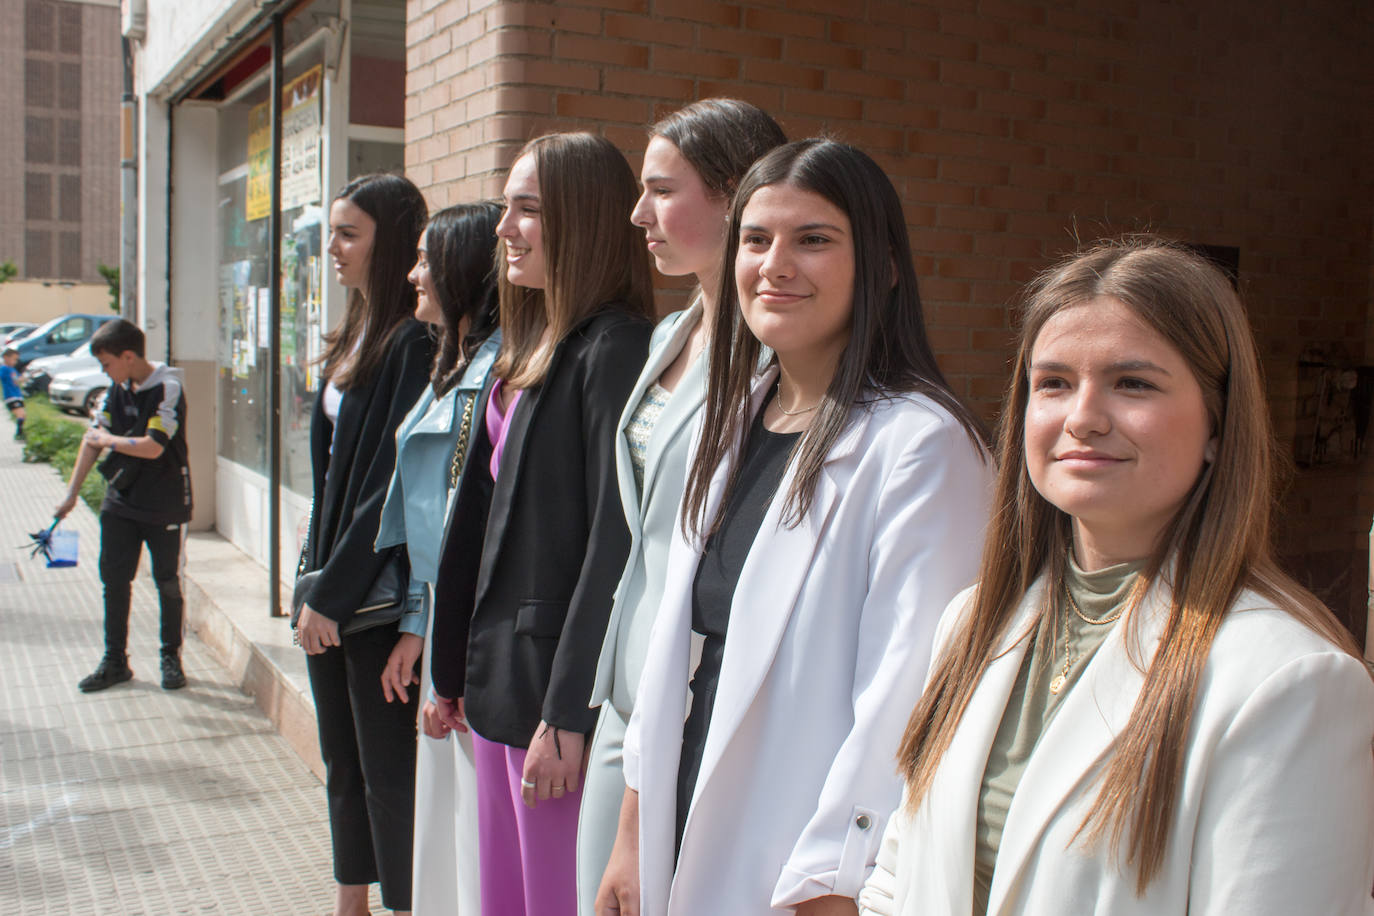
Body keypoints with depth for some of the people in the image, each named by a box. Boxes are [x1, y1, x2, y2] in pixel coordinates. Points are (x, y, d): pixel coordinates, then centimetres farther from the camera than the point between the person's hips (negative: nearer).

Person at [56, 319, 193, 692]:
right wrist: (72, 493, 11)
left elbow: (152, 447, -24)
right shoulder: (116, 388, 5)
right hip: (120, 501, 6)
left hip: (165, 504, -6)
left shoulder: (168, 389, -16)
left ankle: (171, 657, 20)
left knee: (168, 584, 5)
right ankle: (115, 661, 18)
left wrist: (107, 440, -9)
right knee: (114, 581, 7)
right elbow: (92, 439, 11)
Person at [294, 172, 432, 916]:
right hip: (329, 583, 9)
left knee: (386, 767, 1)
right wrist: (314, 572, 12)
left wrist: (334, 591, -17)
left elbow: (391, 480, -20)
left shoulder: (414, 340, -17)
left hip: (376, 591, -9)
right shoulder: (355, 335, 12)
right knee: (342, 759, 18)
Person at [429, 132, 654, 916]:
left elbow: (615, 539, -20)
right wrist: (455, 669, 17)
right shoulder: (529, 350, 13)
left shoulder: (616, 348, -15)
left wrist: (567, 714, -19)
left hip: (559, 684, -9)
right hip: (501, 673, 9)